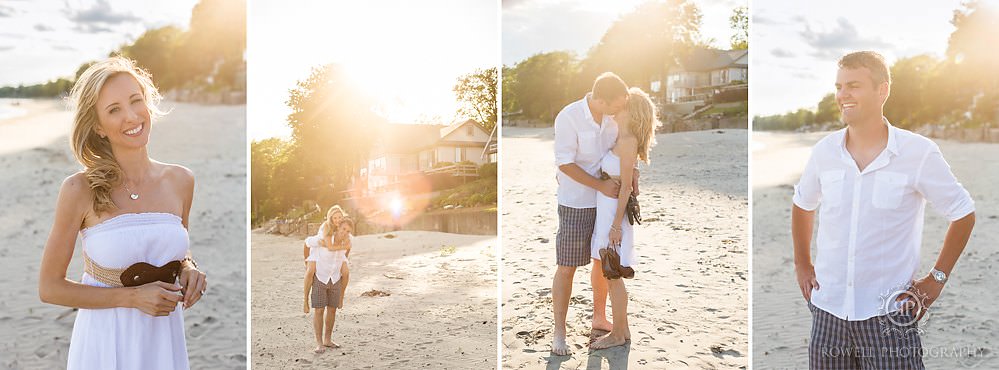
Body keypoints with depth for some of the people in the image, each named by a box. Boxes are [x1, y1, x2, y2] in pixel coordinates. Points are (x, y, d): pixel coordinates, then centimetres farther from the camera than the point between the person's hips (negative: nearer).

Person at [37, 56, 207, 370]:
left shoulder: (180, 181, -4)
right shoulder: (80, 190, -14)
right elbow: (50, 288, -8)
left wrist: (188, 269, -7)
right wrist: (133, 297, -17)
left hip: (165, 339, 3)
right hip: (105, 340, -3)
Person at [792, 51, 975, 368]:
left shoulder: (920, 153, -8)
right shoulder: (825, 150, 1)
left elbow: (963, 214, 4)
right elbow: (802, 205, 19)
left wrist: (937, 278, 1)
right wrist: (802, 265, 14)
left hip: (890, 315, -3)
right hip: (827, 309, 3)